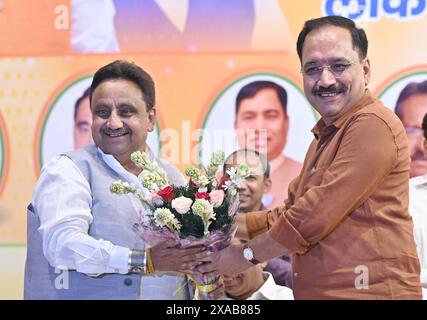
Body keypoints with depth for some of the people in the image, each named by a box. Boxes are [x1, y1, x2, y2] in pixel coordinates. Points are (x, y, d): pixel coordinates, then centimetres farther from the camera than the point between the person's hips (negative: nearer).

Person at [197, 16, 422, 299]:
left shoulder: (373, 125, -15)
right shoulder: (325, 135, 18)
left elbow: (317, 216, -18)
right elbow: (292, 211, 22)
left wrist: (248, 254, -7)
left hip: (368, 291, -9)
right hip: (316, 290, 9)